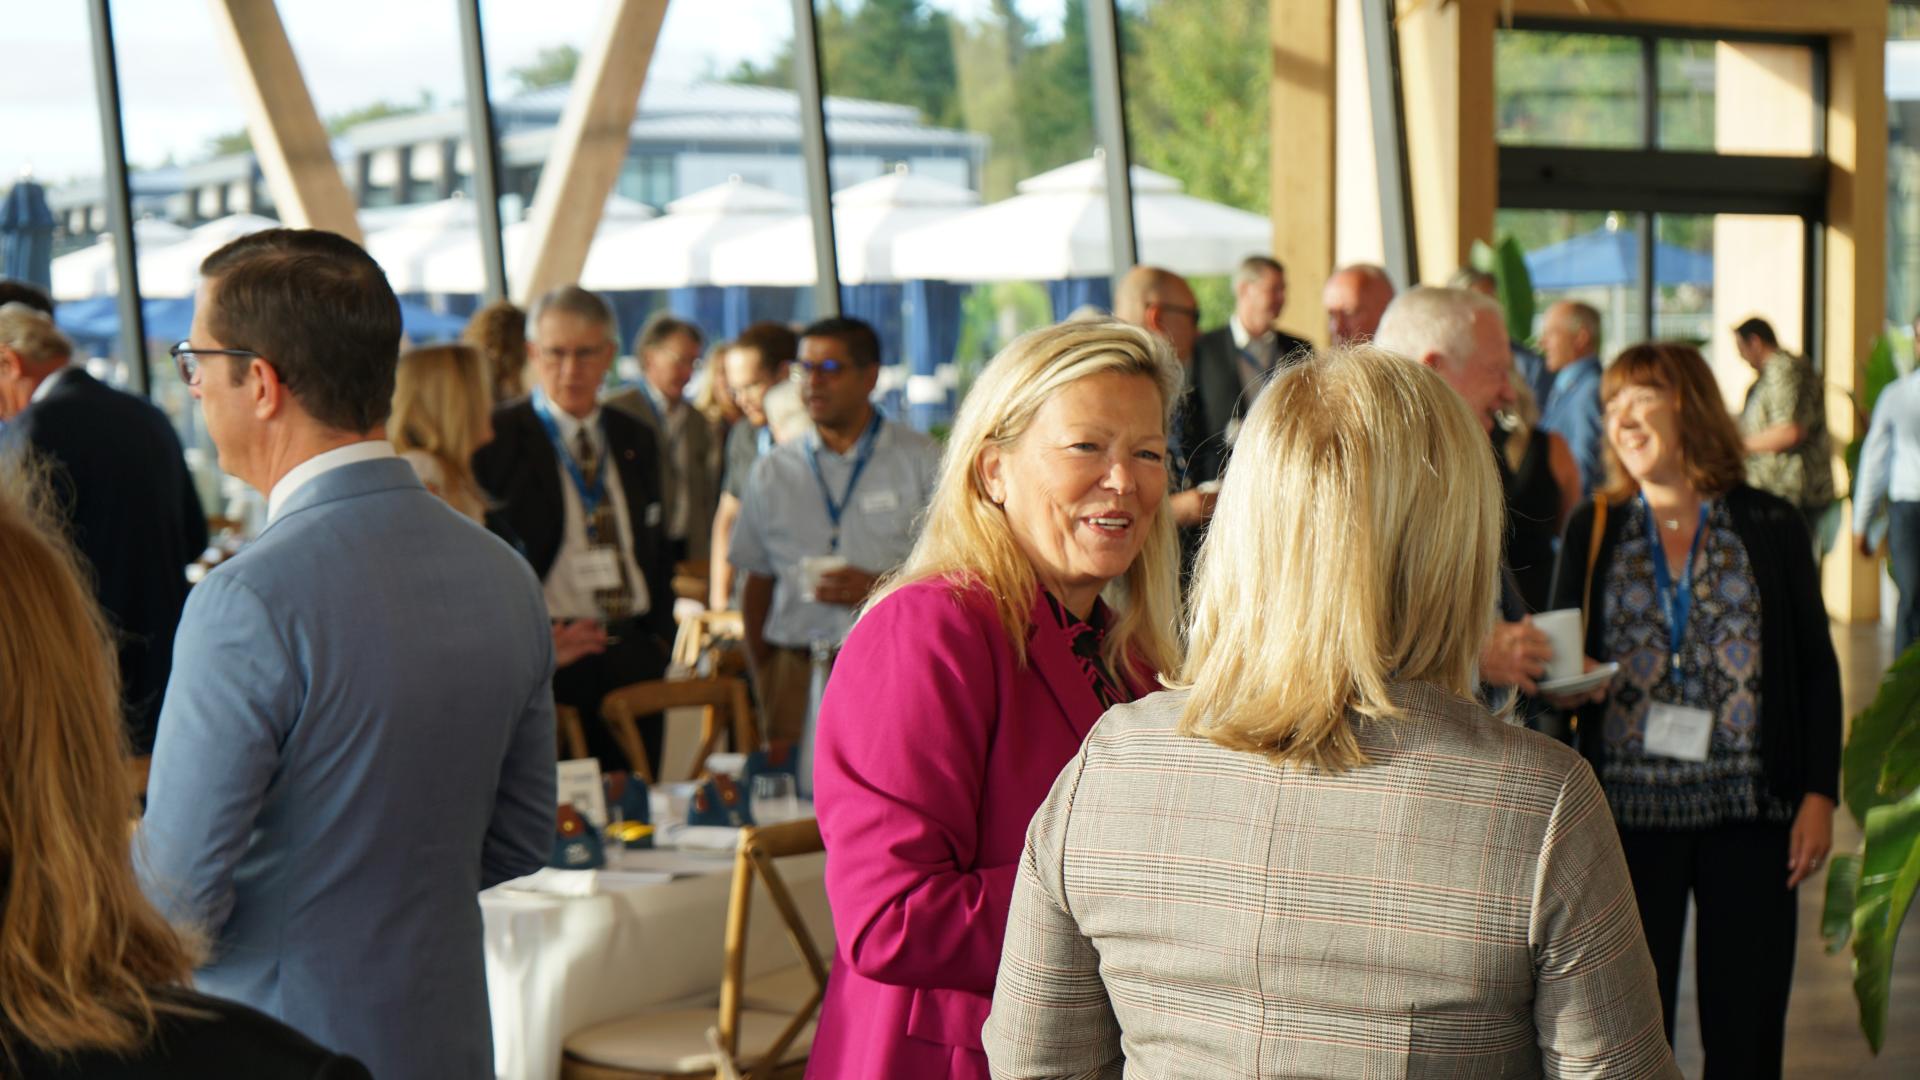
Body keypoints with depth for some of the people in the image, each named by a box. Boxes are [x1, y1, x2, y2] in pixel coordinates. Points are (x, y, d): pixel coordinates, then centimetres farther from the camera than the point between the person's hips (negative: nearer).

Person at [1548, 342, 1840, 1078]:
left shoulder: (1771, 527, 2)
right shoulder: (1593, 531, 5)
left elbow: (1816, 668, 4)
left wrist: (1819, 794, -3)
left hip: (1750, 813, -1)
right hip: (1629, 811, 1)